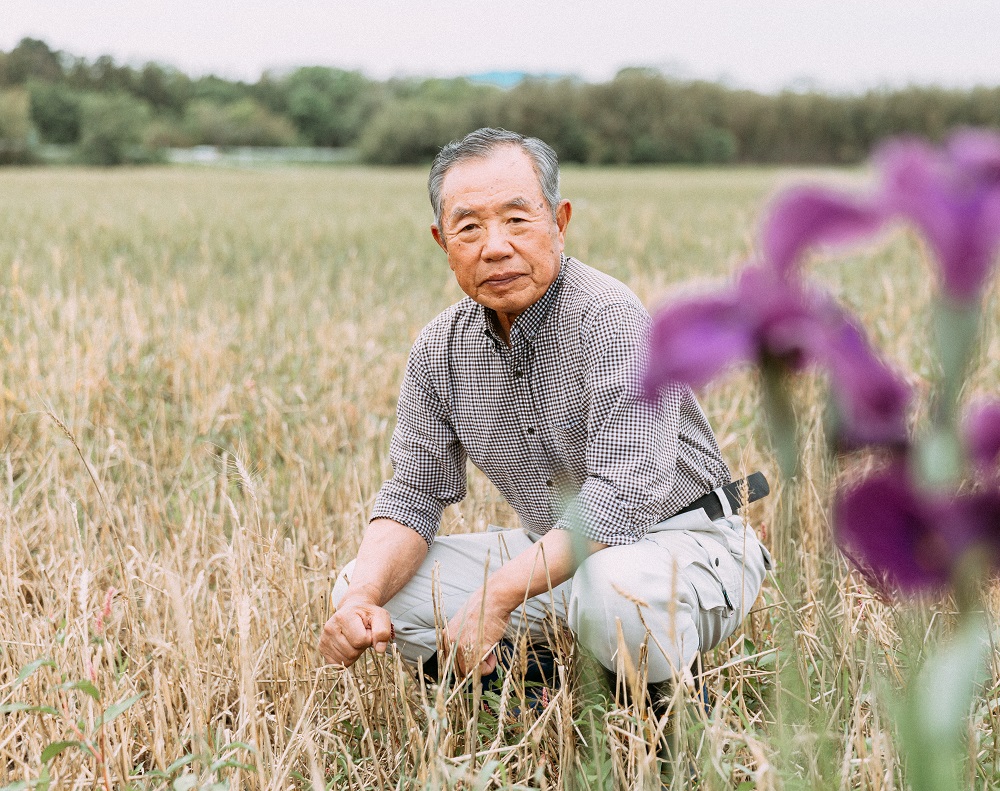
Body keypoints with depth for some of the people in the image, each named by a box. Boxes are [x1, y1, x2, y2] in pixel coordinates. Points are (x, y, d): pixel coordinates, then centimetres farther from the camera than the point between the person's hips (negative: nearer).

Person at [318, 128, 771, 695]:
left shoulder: (611, 319, -22)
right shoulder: (441, 348, -1)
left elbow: (621, 501, -30)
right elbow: (414, 494, 3)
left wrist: (496, 597, -33)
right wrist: (363, 598, -17)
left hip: (684, 544, -6)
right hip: (555, 556, 6)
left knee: (614, 586, -40)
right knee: (366, 585, -6)